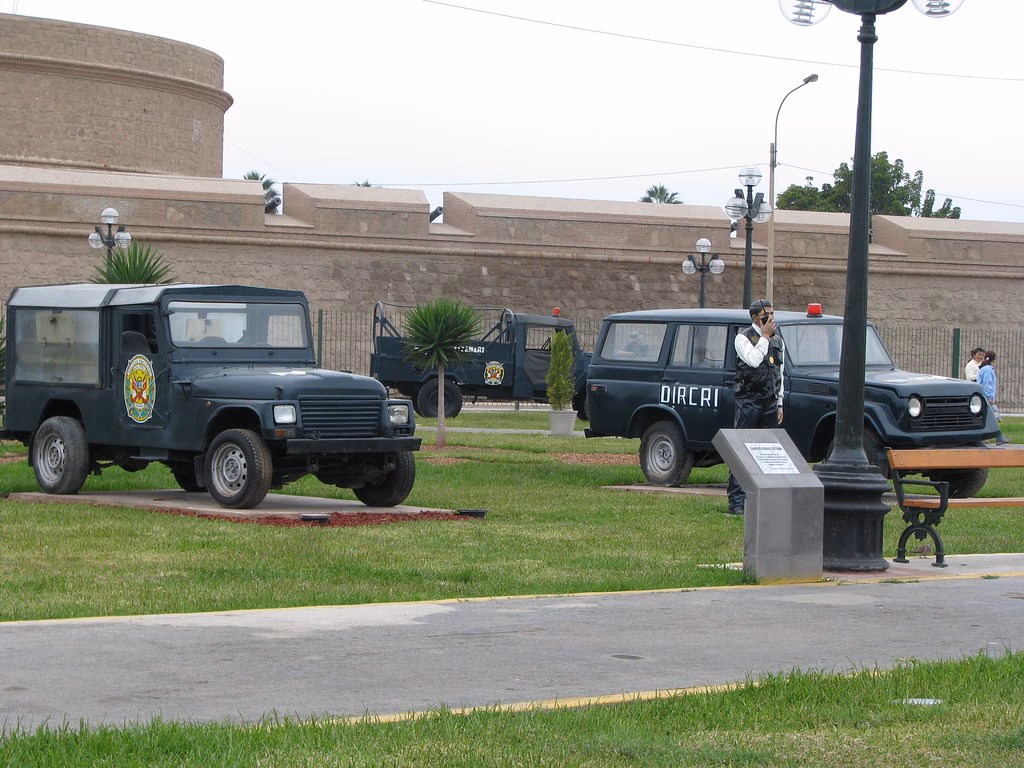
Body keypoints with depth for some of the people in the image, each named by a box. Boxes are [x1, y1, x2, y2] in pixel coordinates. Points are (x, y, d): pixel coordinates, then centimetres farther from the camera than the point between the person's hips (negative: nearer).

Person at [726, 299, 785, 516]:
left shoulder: (777, 341, 16)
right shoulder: (743, 338, -3)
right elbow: (753, 360, -21)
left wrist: (779, 403, 16)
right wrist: (764, 337, -12)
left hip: (770, 403, 6)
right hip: (749, 401, -6)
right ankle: (737, 502, -9)